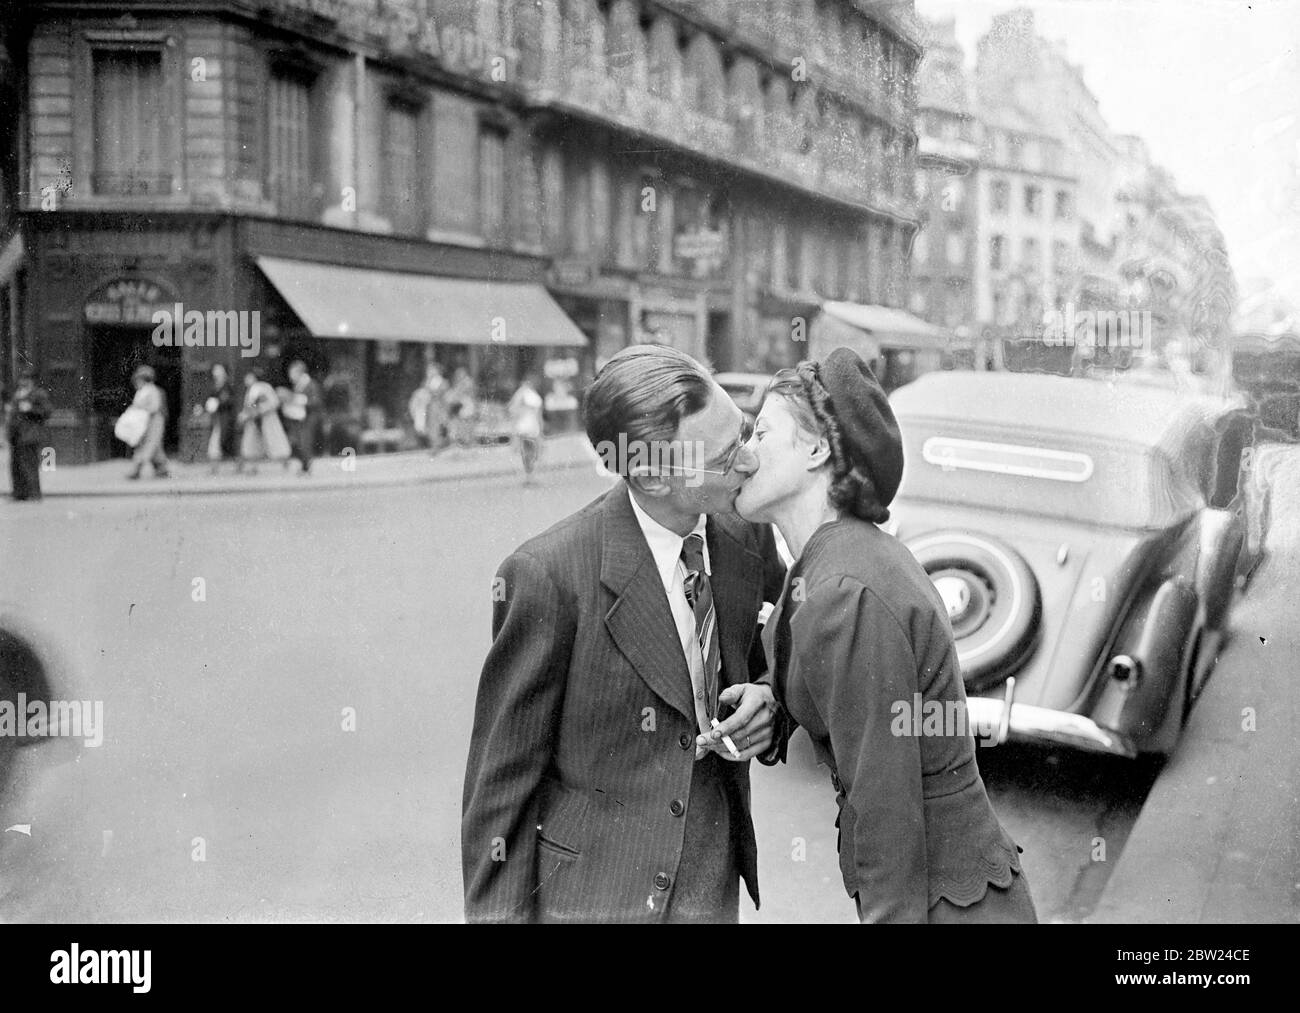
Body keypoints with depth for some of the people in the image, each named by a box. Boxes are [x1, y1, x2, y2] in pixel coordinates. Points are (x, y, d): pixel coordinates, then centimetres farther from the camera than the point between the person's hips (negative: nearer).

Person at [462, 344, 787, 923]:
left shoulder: (746, 537, -6)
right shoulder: (547, 576, -22)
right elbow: (500, 776, -13)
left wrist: (767, 701, -9)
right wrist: (498, 913, -11)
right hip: (586, 894, -5)